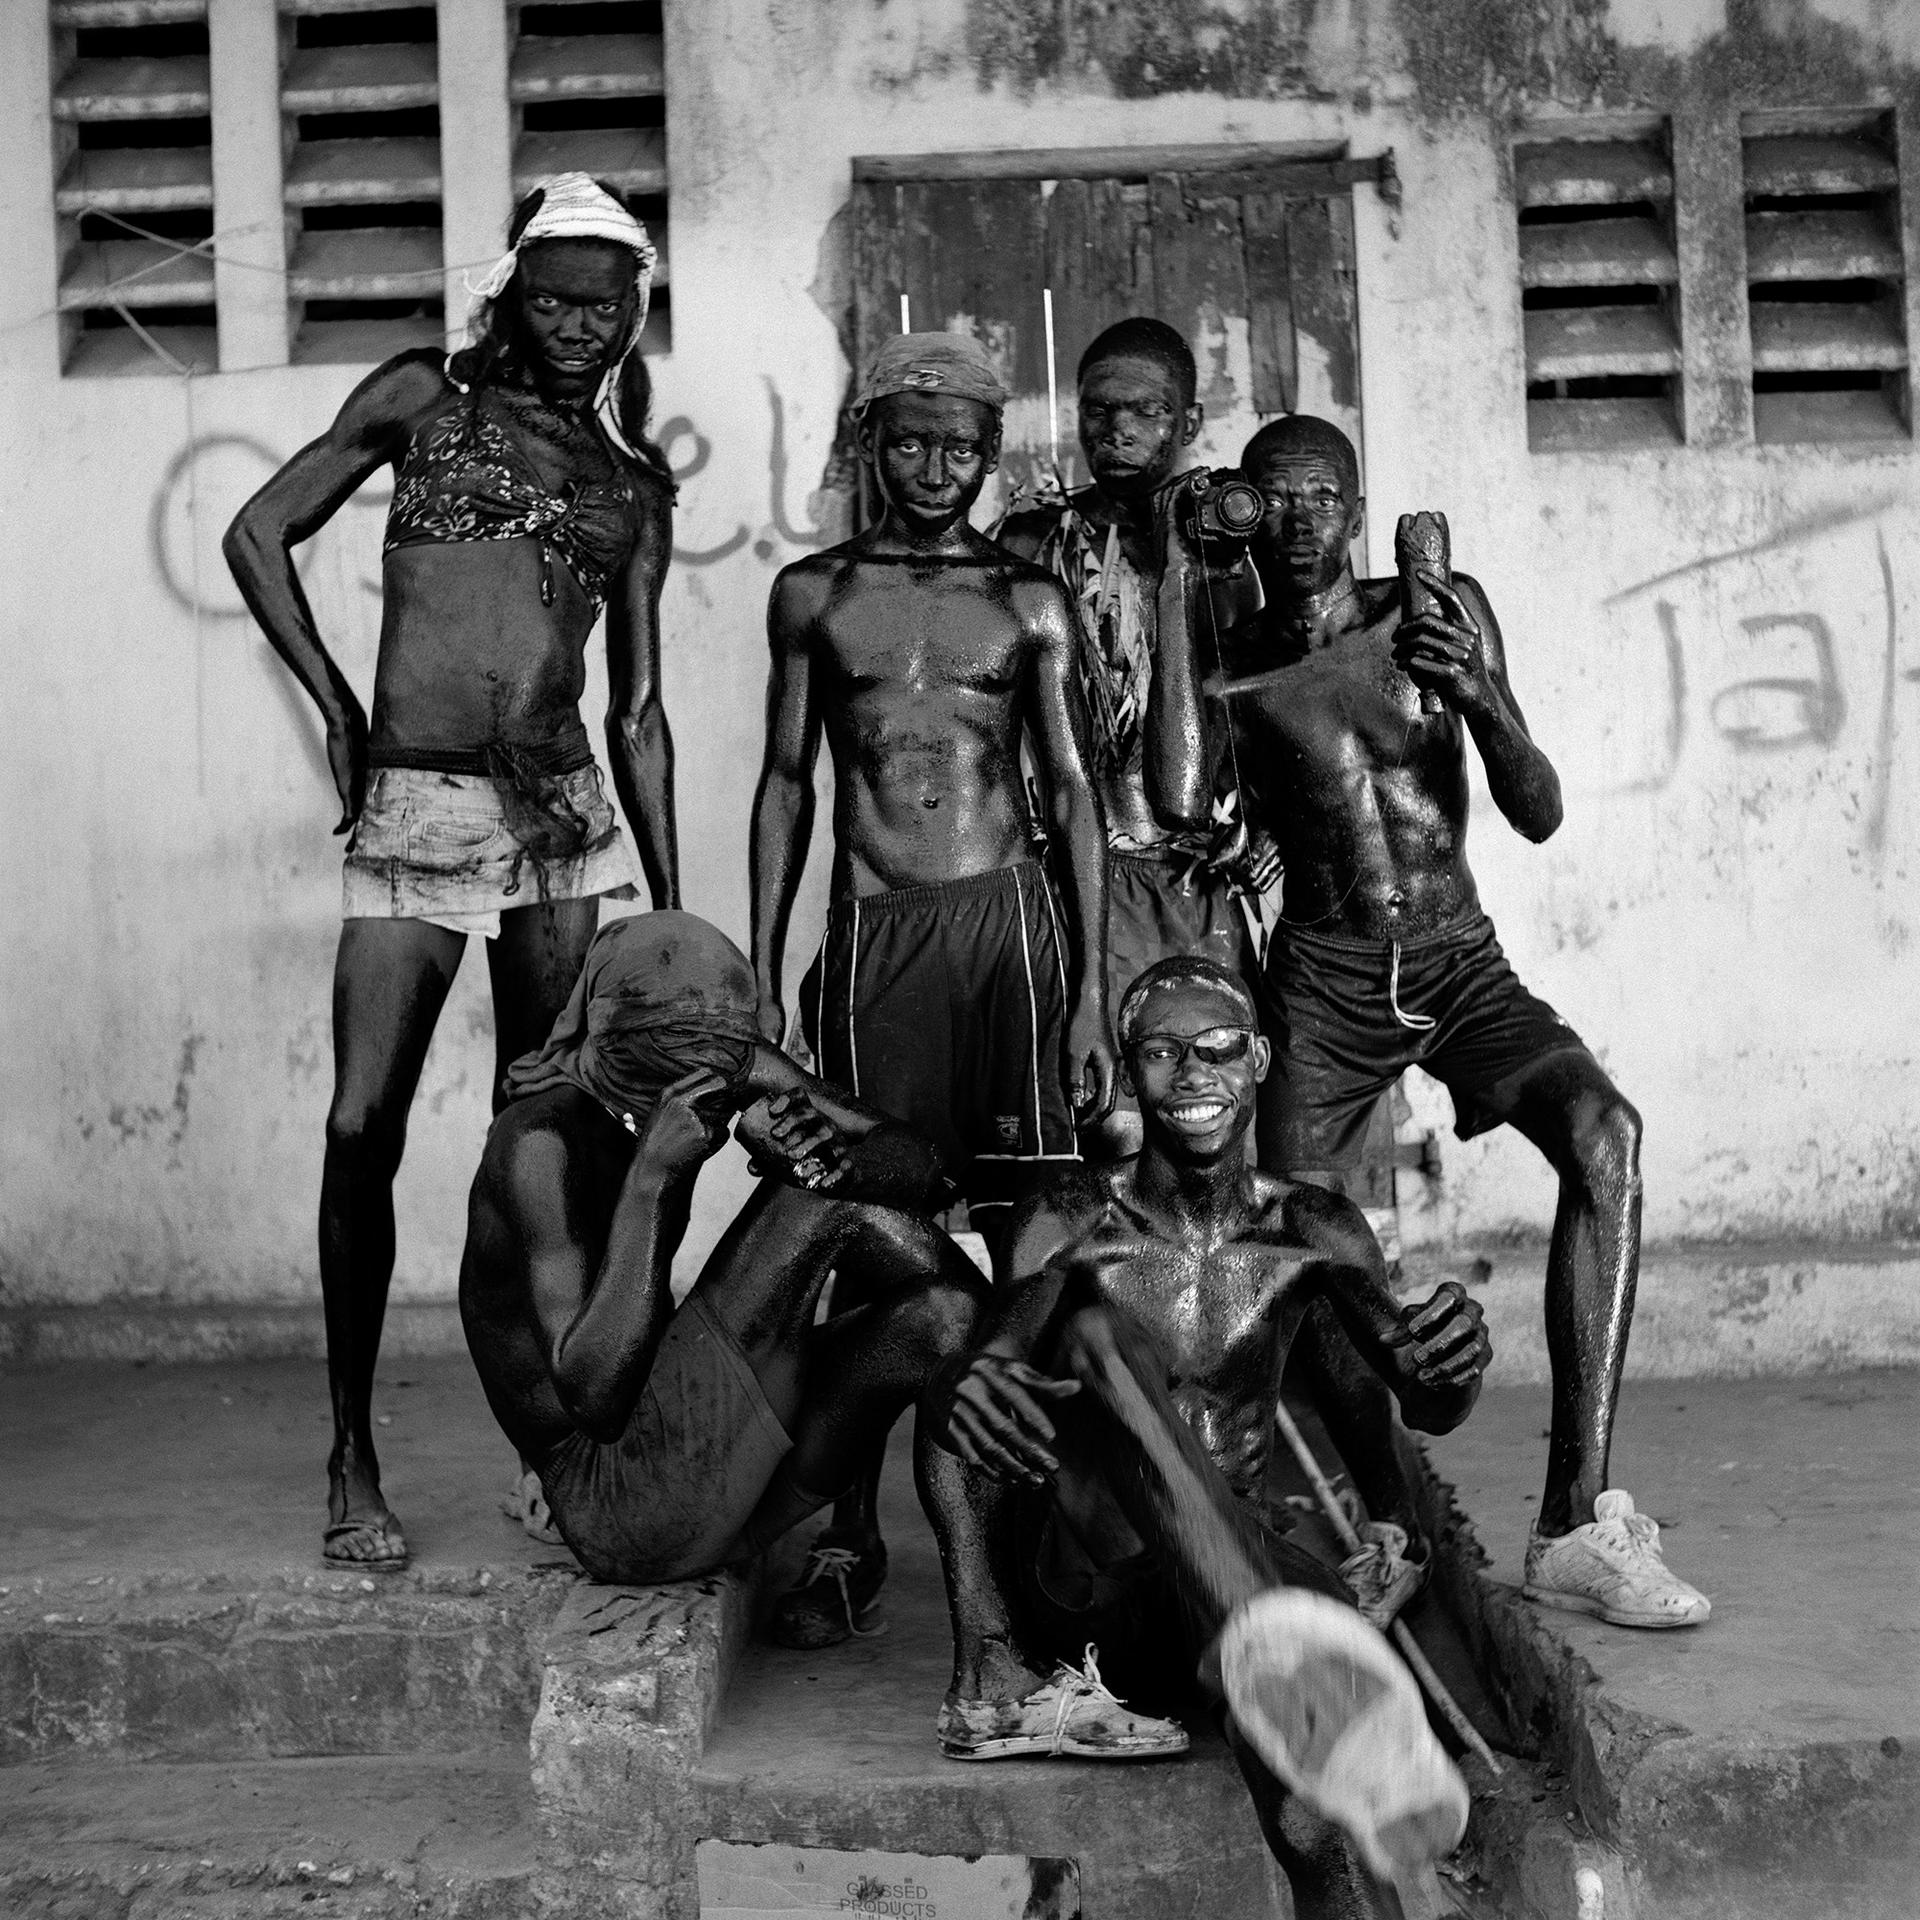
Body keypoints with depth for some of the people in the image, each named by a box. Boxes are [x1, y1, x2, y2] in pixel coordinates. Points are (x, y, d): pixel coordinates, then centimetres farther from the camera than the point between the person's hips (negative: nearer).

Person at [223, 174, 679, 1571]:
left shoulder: (639, 483, 16)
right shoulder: (425, 398, 10)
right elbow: (262, 532, 12)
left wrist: (674, 912, 11)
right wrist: (331, 700, 3)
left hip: (562, 817, 2)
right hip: (409, 810, -2)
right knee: (364, 1129, -8)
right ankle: (353, 1463, 3)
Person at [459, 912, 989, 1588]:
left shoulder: (727, 1059, 1)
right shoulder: (541, 1136, -22)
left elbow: (915, 1165, -1)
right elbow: (595, 1399, -31)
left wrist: (840, 1165, -25)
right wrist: (651, 1175, -36)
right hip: (610, 1503, -8)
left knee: (937, 1317, -13)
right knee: (837, 1210, -18)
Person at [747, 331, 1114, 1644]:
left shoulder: (1030, 602, 7)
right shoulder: (814, 594, 10)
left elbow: (1074, 794, 6)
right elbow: (786, 786, 12)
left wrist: (1093, 987, -1)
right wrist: (759, 975, 7)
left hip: (1009, 921, -1)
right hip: (873, 935, 1)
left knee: (1031, 1234, -3)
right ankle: (852, 1538, 8)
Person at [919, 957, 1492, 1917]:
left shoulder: (1312, 1232, 9)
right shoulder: (1070, 1222, 3)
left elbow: (1425, 1407, -3)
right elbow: (995, 1349, -14)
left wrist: (1448, 1363, -28)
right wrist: (965, 1389, -40)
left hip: (1230, 1586, 2)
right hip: (1076, 1581, -1)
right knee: (1101, 1338, -31)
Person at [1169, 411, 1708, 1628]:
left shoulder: (1443, 613, 2)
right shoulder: (1231, 676, 2)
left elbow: (1539, 817, -2)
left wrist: (1482, 696, -20)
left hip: (1462, 965, 0)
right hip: (1325, 980, 0)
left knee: (1604, 1133, -26)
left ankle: (1577, 1521, -26)